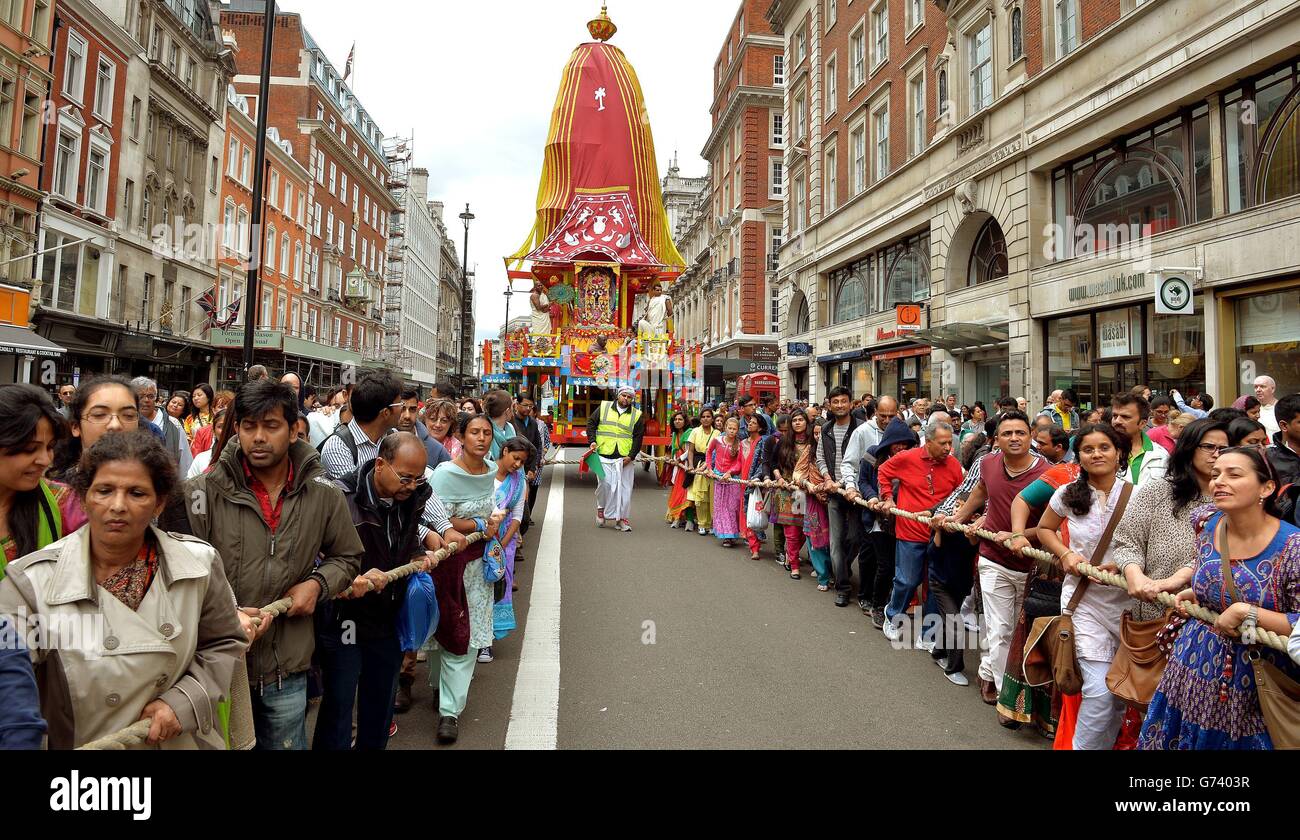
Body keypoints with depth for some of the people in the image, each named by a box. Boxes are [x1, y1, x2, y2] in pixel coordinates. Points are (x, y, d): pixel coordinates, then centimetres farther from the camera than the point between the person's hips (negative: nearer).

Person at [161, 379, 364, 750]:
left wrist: (317, 584, -6)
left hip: (288, 670, 2)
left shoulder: (324, 494, -3)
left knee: (286, 742, 19)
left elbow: (347, 556, 12)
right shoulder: (204, 492, -10)